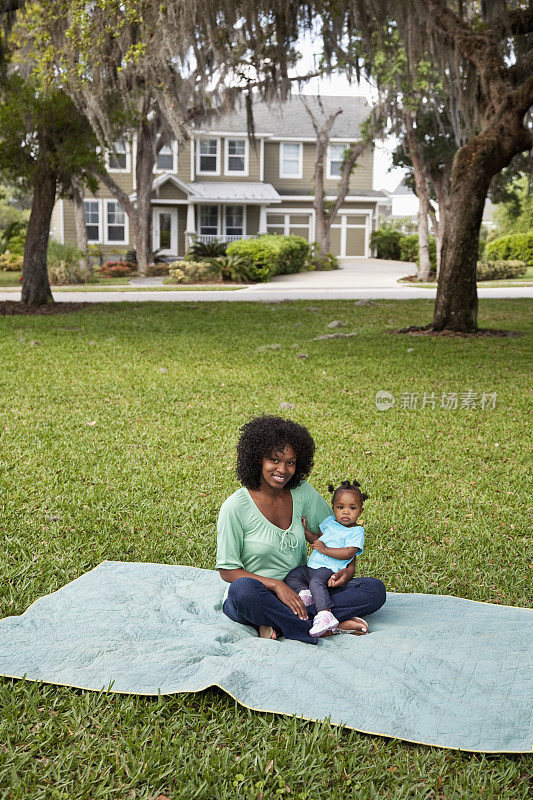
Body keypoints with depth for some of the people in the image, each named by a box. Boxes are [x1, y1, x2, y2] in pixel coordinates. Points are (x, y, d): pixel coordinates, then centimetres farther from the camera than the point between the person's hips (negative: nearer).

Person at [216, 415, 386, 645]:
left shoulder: (302, 492, 1)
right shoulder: (236, 507, -13)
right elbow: (227, 570, -11)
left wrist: (349, 569, -3)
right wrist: (276, 585, -22)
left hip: (301, 592, 5)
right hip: (258, 597, -5)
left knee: (375, 589, -13)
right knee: (243, 589, -40)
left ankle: (275, 625, -21)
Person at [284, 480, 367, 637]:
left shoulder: (356, 532, -5)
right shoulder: (329, 521, 17)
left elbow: (349, 553, -18)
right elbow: (317, 539, 29)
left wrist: (325, 549, -19)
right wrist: (305, 530, 13)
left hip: (329, 570, -9)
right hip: (312, 568, 9)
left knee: (316, 582, -37)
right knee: (291, 576, -1)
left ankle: (325, 616, -49)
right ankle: (304, 593, -21)